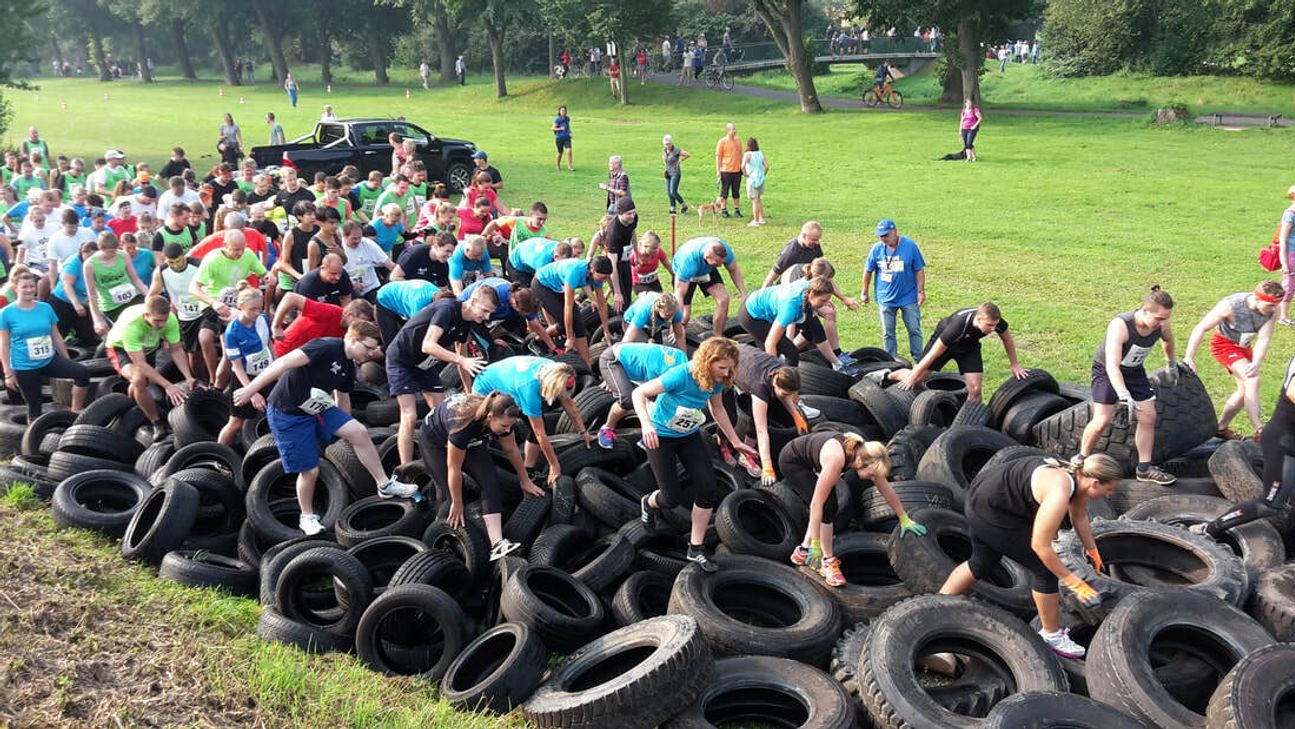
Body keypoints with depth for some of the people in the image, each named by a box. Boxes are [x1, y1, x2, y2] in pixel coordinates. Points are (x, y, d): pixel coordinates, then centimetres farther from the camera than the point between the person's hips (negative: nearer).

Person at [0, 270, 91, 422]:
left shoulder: (46, 308, 4)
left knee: (82, 372, -20)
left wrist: (68, 362, 12)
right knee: (34, 409, 3)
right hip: (25, 367, -3)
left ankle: (76, 413, -7)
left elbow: (56, 337, 10)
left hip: (50, 360, 3)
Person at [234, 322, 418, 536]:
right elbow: (284, 363, -30)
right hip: (288, 414, -7)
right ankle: (307, 517, 24)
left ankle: (385, 485, 0)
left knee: (359, 432, -10)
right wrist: (251, 389, -34)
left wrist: (345, 428, 28)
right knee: (310, 470, -2)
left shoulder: (348, 367, 4)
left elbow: (342, 398, 20)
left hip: (317, 409, 7)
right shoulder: (327, 347, -24)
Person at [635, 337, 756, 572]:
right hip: (660, 437, -5)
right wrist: (646, 424, -43)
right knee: (672, 498, -7)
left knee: (707, 485, -10)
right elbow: (639, 393, -28)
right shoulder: (680, 375, -32)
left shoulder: (716, 380, -13)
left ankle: (696, 548, 5)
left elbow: (717, 409, 7)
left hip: (690, 435, 6)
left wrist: (736, 442, 9)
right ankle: (649, 503, 33)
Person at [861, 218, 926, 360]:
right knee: (887, 333, 9)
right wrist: (864, 292, 9)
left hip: (909, 297, -1)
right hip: (885, 299, 2)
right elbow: (868, 270, 5)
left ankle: (919, 360, 18)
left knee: (915, 330, 6)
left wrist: (921, 291, -7)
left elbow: (919, 270, -5)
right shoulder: (877, 248, -7)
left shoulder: (910, 246, -12)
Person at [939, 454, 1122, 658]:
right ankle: (1052, 634, 17)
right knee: (1043, 567, 0)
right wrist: (1073, 582, -14)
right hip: (991, 514, -10)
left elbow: (1079, 517, 19)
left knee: (983, 564, 27)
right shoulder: (1059, 491, -28)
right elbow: (1040, 545, -23)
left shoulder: (1078, 476, -2)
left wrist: (1093, 552, 31)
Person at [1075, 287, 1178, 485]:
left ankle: (1144, 468, 11)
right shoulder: (1120, 326, -37)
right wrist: (1125, 397, -55)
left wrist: (1171, 364, 25)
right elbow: (1112, 366, -45)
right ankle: (1081, 459, 9)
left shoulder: (1161, 324, -18)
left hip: (1134, 371, 6)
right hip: (1106, 371, -6)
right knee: (1102, 420, -14)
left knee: (1148, 416, 0)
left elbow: (1168, 340, 10)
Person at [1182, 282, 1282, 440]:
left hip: (1244, 346, 6)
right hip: (1224, 344, -6)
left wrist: (1256, 364, -37)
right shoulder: (1231, 305, -32)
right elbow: (1201, 328, -28)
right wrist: (1189, 357, -33)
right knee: (1252, 380, -23)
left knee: (1245, 390, 9)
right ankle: (1259, 430, -22)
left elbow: (1263, 340, -21)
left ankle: (1221, 428, 24)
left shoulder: (1271, 311, -20)